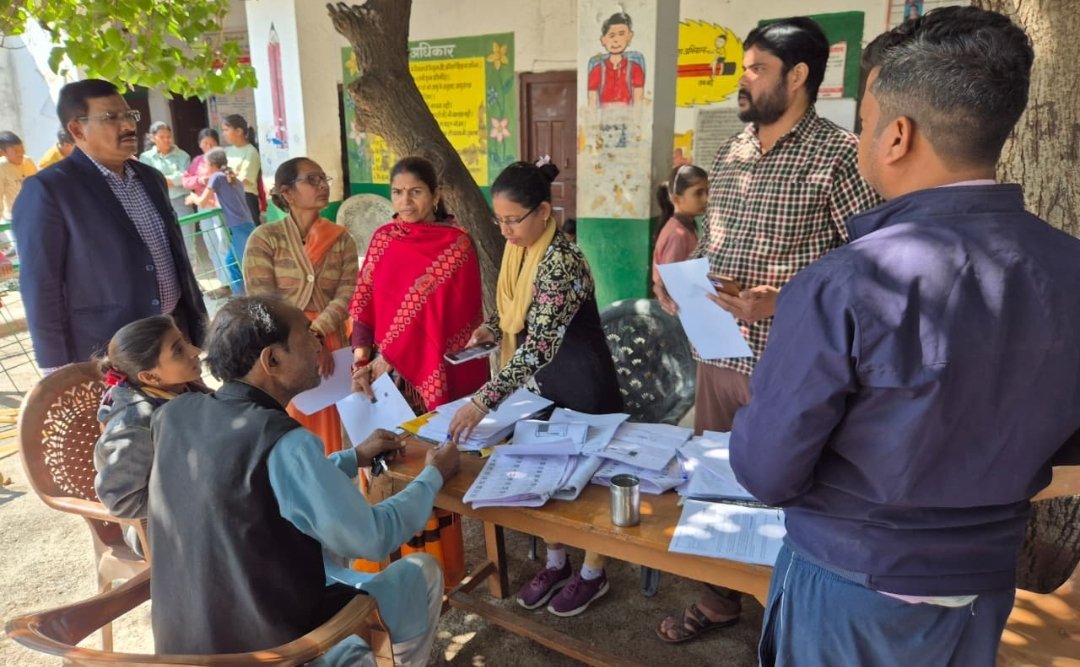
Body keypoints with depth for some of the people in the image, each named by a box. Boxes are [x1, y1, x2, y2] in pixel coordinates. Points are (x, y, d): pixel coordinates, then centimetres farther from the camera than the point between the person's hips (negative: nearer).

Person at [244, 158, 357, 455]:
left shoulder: (340, 239, 4)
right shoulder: (264, 238, -5)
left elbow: (347, 295, -6)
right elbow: (261, 302, -11)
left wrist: (316, 335, -21)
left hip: (329, 344, 3)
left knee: (329, 423, 10)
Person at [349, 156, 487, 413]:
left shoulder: (456, 244, -8)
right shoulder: (382, 238, 5)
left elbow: (448, 313, -13)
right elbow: (364, 303, 2)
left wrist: (392, 355, -14)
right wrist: (361, 361, -10)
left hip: (443, 369, -3)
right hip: (390, 369, 4)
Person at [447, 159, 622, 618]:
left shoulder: (560, 261, -28)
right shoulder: (518, 249, -1)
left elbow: (539, 346, -35)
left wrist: (483, 400, -39)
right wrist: (491, 329, -7)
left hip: (581, 379, -8)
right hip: (542, 376, 8)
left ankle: (593, 573, 29)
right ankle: (556, 563, 36)